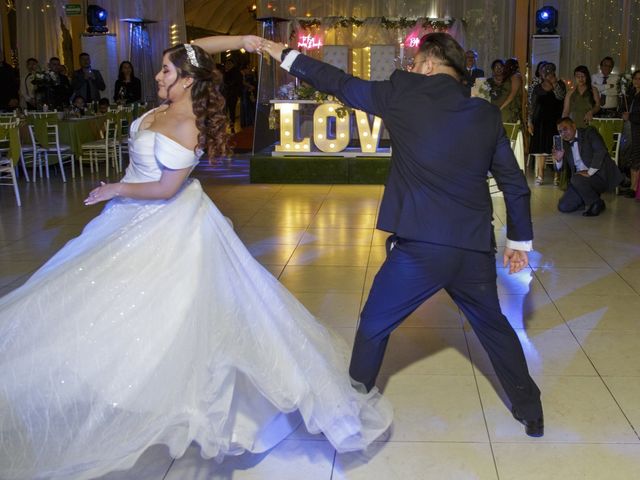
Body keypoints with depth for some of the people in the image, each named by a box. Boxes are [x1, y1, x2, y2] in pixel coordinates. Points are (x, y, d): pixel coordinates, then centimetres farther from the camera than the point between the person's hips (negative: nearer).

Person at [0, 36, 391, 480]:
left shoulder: (186, 129, -26)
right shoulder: (171, 106, -3)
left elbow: (165, 189, -23)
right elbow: (192, 50, 8)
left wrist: (116, 189, -10)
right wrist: (239, 40, -1)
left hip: (164, 223, -10)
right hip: (140, 218, 10)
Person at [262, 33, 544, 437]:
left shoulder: (404, 93, -2)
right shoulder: (488, 113, 8)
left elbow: (340, 83, 7)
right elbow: (515, 182, 10)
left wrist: (287, 56, 21)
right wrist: (520, 240, 20)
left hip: (418, 247, -4)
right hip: (476, 250, 4)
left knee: (373, 327, 16)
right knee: (494, 326, 25)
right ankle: (531, 413, 36)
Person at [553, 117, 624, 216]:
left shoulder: (589, 132, -5)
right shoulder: (564, 144, 11)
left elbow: (601, 151, -20)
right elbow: (560, 169, 11)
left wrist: (589, 172, -25)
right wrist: (558, 159, -12)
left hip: (601, 175, -6)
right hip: (580, 181, 6)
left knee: (577, 179, -34)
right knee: (563, 207, -7)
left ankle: (597, 203, -10)